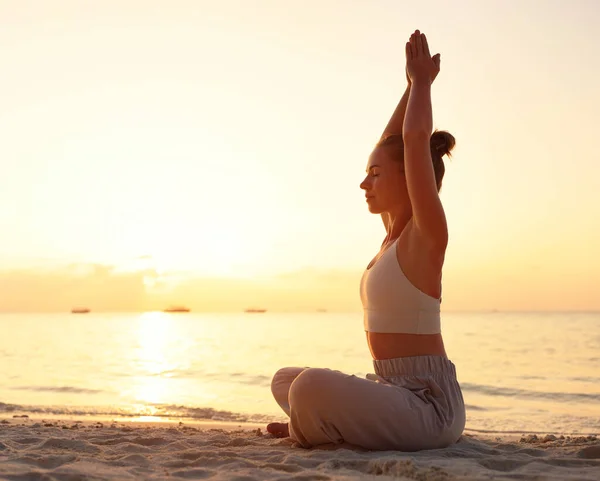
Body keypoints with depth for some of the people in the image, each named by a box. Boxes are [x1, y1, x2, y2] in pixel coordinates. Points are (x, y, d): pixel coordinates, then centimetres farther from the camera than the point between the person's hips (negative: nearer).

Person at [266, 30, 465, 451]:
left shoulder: (426, 235, -13)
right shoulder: (396, 234, 11)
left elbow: (415, 137, -22)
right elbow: (389, 146, 20)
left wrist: (422, 82, -7)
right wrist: (412, 85, 18)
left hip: (427, 403, -9)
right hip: (394, 390, 9)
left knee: (311, 385, -33)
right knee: (285, 381, 23)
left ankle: (309, 432, -3)